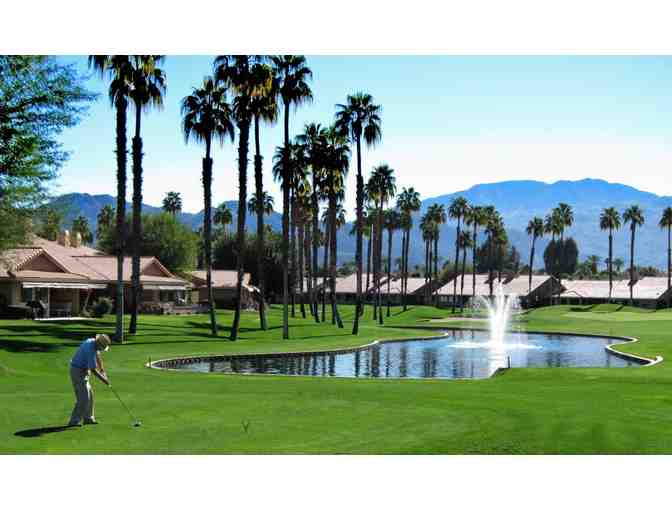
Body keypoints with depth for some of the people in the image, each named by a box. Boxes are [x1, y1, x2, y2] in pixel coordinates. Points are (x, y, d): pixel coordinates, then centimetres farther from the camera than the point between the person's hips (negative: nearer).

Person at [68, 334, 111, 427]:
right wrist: (104, 379, -13)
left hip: (82, 370, 10)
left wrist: (102, 371, 12)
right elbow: (93, 370, -23)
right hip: (78, 372, -10)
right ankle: (74, 421, -8)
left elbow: (98, 357, 16)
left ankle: (88, 418, 21)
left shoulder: (94, 342, 0)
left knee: (89, 394, 14)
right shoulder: (91, 350, -28)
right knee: (84, 398, -10)